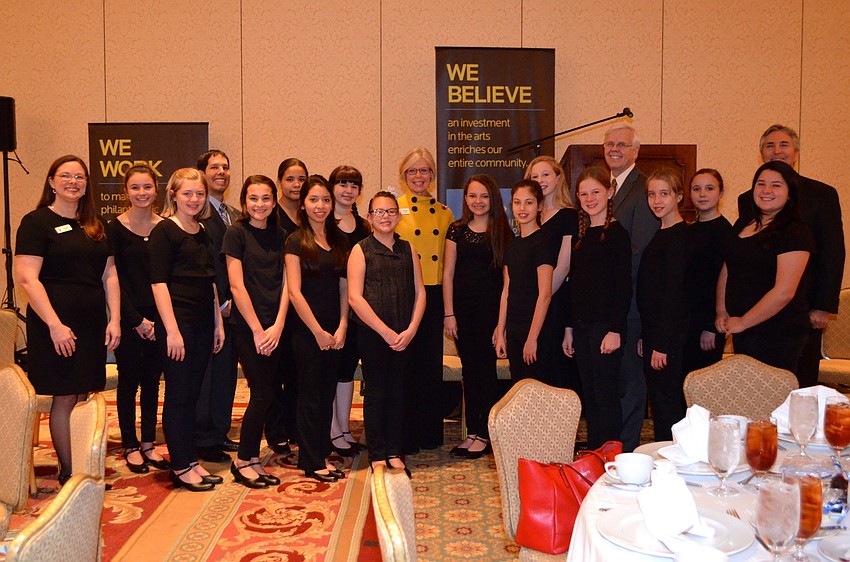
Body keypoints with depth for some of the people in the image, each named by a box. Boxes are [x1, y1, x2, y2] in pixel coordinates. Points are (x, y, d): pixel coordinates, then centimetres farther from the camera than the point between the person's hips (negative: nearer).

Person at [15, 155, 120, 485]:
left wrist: (115, 320, 4)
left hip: (93, 326, 5)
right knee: (65, 399, -2)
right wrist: (55, 325, -17)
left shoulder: (95, 226, 15)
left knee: (84, 396, 8)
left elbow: (109, 275, 14)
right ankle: (68, 473, 9)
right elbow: (26, 278, -11)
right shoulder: (36, 222, -4)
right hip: (57, 327, -5)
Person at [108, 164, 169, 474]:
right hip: (128, 318, -3)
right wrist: (137, 320, -11)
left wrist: (160, 319, -3)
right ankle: (131, 446, 19)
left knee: (152, 381, 10)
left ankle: (149, 444, 22)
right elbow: (114, 279, -7)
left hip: (158, 318, 3)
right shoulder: (115, 229, -4)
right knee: (129, 381, 5)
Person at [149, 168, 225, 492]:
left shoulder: (203, 233, 15)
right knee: (178, 395, 0)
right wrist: (172, 330, -18)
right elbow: (159, 283, -12)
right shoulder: (164, 231, -6)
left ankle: (191, 461, 21)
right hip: (177, 321, -7)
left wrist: (218, 323, 15)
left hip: (203, 323, 7)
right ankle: (180, 468, 9)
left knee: (192, 393, 12)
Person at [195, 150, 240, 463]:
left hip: (231, 307, 8)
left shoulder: (234, 215, 16)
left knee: (226, 373, 14)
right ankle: (203, 441, 13)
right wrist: (220, 304, -13)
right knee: (205, 375, 1)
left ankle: (219, 434, 26)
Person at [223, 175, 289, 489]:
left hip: (275, 328, 5)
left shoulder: (280, 236, 11)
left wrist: (278, 326, -5)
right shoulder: (237, 234, -3)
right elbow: (237, 287, -9)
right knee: (263, 394, -6)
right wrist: (258, 330, -11)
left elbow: (285, 285, 7)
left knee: (270, 393, 6)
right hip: (247, 327, -5)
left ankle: (251, 459, 20)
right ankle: (243, 461, 12)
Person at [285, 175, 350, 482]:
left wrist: (342, 327, -2)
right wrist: (318, 331, -12)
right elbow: (294, 291, -11)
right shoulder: (296, 242, -6)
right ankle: (312, 462, 14)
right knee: (311, 395, 3)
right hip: (307, 330, -5)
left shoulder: (339, 240, 9)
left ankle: (322, 455, 23)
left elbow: (344, 287, 8)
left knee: (327, 393, 11)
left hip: (334, 331, 5)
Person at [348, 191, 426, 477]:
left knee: (397, 392, 9)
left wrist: (411, 330, -6)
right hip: (372, 334, -3)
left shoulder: (407, 250, 9)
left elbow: (419, 292, 7)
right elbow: (355, 297, -9)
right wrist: (385, 331, -12)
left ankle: (394, 453, 21)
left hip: (404, 335, 3)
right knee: (375, 393, 4)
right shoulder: (361, 250, -2)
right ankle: (377, 455, 16)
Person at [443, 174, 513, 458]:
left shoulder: (503, 232, 2)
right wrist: (449, 314, -1)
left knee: (486, 368, 0)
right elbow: (448, 273, 5)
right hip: (462, 307, 3)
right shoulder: (457, 230, 7)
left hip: (491, 307, -2)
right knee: (469, 369, 8)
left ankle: (485, 434, 11)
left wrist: (503, 317, -7)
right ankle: (472, 432, 18)